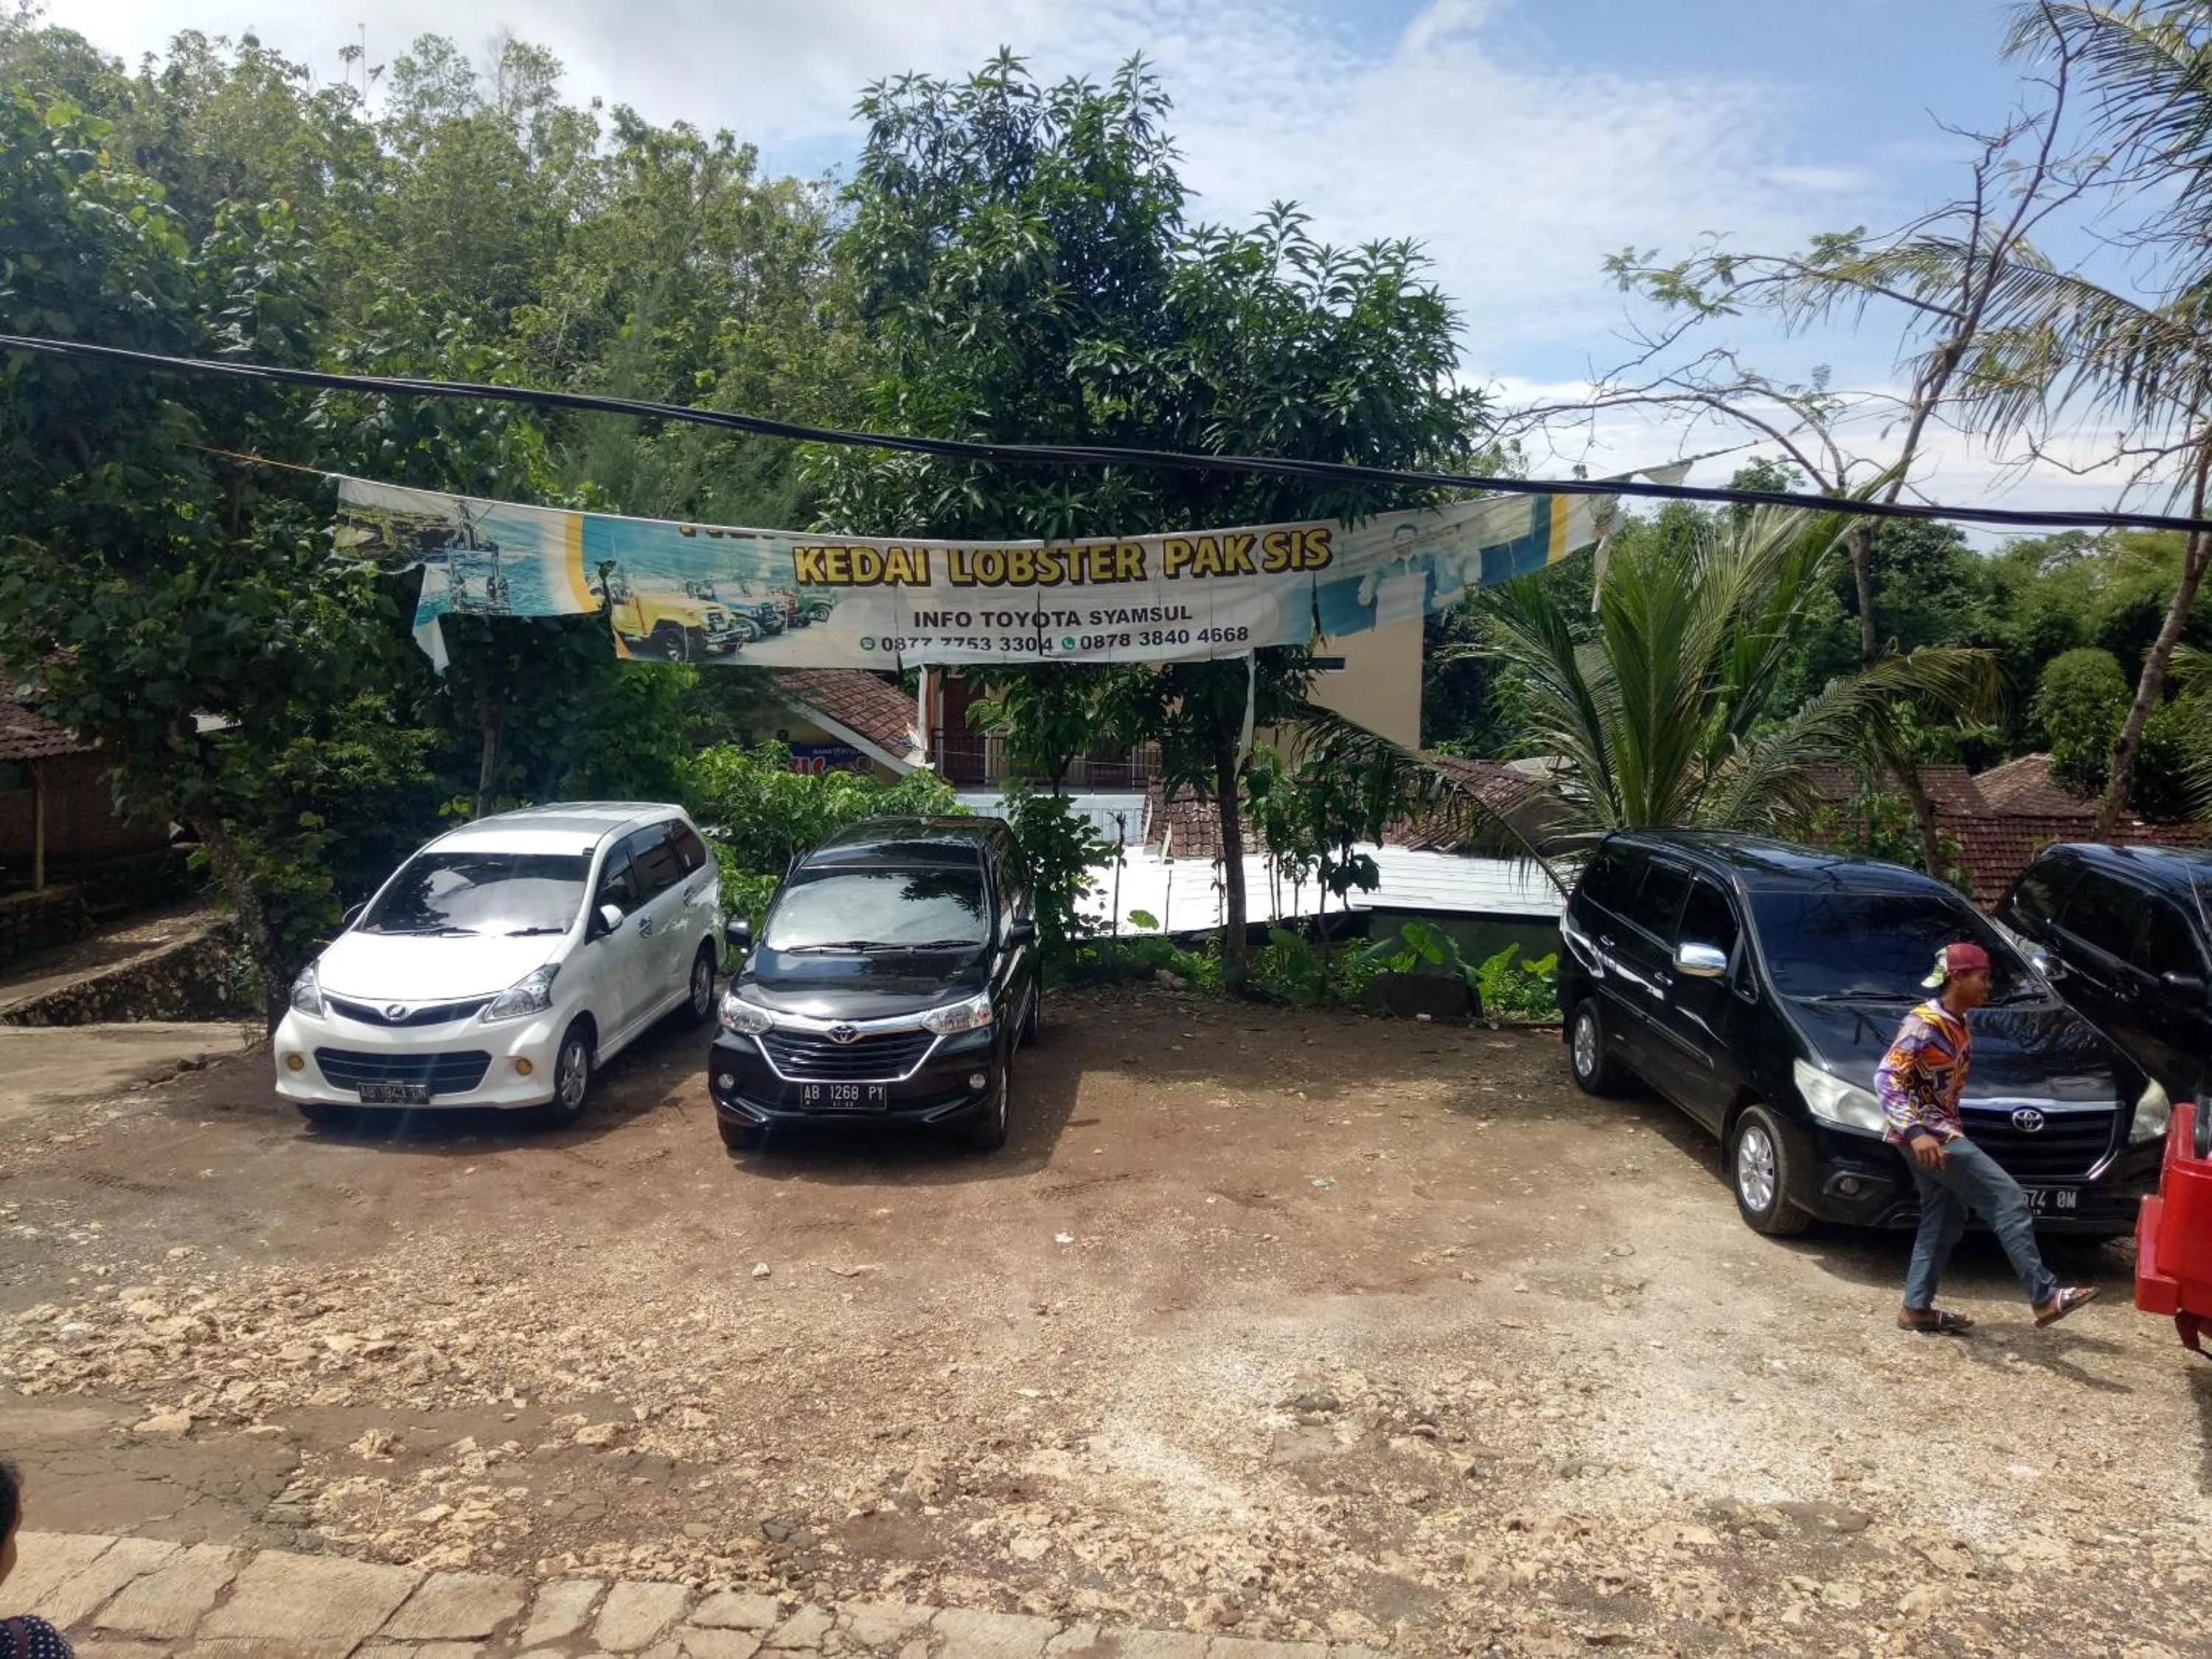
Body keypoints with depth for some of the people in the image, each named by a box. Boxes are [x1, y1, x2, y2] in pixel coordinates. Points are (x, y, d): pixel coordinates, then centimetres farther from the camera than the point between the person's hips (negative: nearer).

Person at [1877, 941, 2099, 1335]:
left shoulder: (1958, 1023, 9)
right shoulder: (1925, 1023, -20)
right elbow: (1886, 1079, -27)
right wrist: (1915, 1132, -36)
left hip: (1940, 1132, 10)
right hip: (1926, 1135, -10)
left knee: (1943, 1218, 12)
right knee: (2006, 1196, -10)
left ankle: (1917, 1308, 18)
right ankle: (2045, 1297, -5)